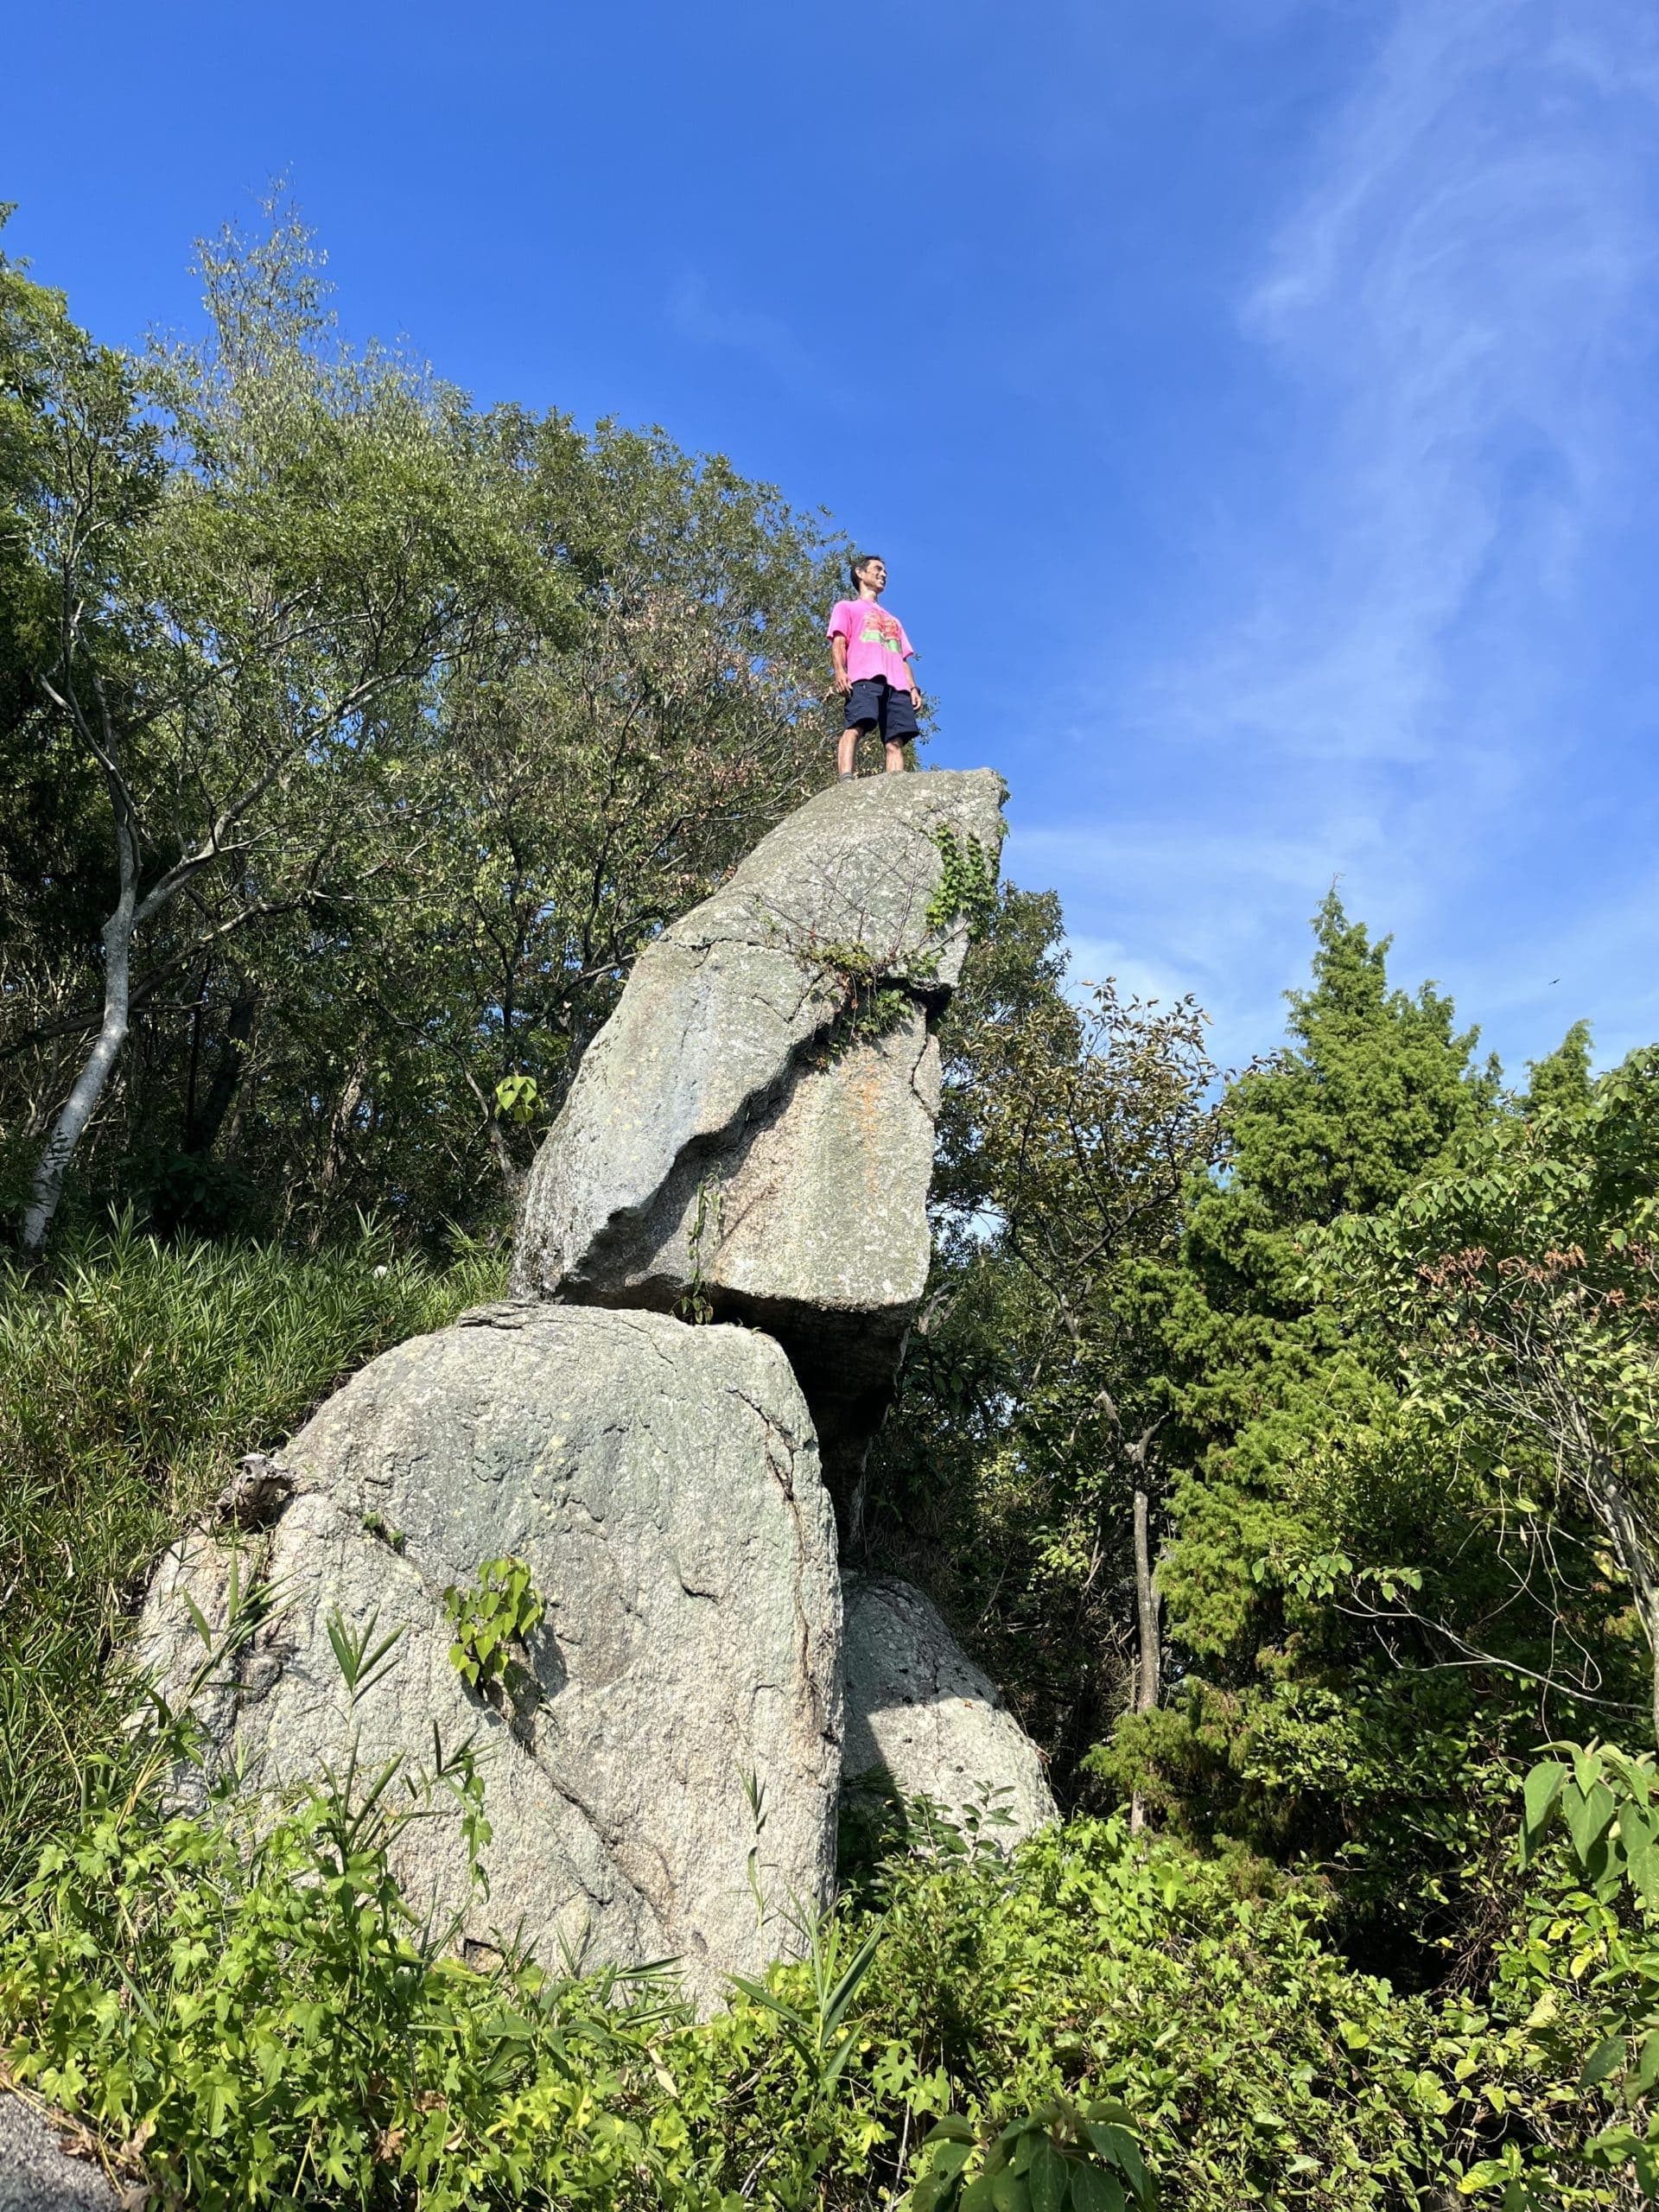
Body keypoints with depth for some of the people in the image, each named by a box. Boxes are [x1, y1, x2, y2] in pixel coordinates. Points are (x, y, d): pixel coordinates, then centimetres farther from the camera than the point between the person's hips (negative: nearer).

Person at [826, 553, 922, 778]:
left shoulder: (894, 621, 41)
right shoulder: (846, 607, 26)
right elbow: (838, 643, 8)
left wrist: (912, 687, 11)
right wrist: (840, 671, -12)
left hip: (897, 683, 5)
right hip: (865, 677, -5)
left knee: (896, 740, -14)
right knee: (855, 726, -27)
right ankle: (846, 781, -43)